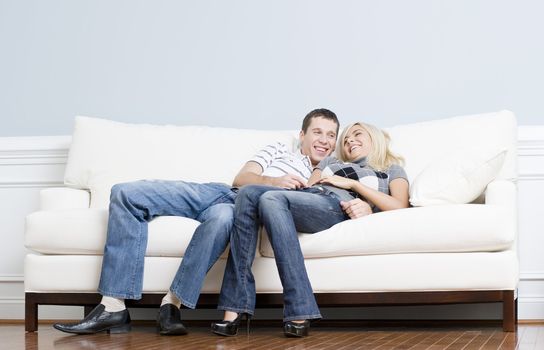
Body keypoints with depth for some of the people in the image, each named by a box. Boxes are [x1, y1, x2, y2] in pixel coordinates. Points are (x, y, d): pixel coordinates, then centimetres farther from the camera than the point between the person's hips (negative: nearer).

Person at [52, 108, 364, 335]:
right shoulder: (280, 151, 27)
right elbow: (242, 178, 13)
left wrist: (358, 206, -17)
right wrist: (276, 182, -5)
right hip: (221, 191, 4)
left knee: (222, 218, -45)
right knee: (125, 194, -17)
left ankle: (173, 304, -36)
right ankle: (114, 307, -26)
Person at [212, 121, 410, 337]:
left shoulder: (392, 169, 28)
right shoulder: (330, 161, 40)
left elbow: (399, 207, 7)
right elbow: (307, 187, 21)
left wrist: (353, 184, 4)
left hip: (336, 208, -5)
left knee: (271, 198, -33)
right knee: (249, 193, -27)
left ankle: (299, 312, -40)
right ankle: (235, 308, -34)